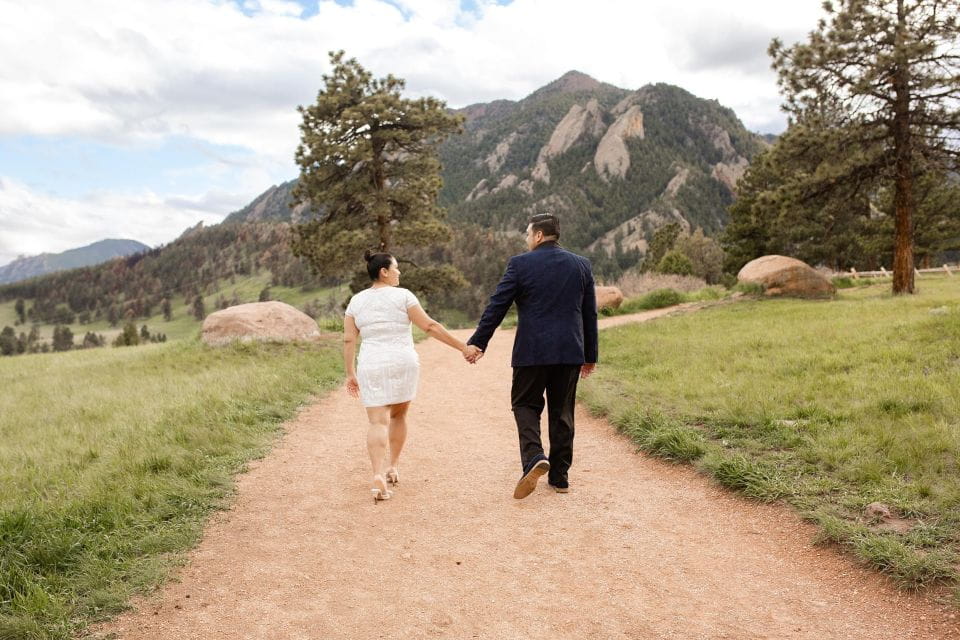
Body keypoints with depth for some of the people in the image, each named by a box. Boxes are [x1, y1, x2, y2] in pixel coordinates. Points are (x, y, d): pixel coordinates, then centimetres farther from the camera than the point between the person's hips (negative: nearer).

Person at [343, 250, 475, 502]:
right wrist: (462, 347, -2)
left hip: (371, 367, 1)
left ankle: (378, 475, -21)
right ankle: (393, 467, 26)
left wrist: (350, 373, 10)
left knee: (378, 422, -3)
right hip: (403, 363, -1)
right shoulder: (402, 296, -3)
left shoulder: (356, 301, 7)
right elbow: (430, 326, -7)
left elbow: (349, 340, 4)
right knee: (398, 416, 19)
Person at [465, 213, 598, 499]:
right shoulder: (581, 265, 7)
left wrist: (478, 342, 3)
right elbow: (590, 314, 10)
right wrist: (590, 355, 17)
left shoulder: (520, 264, -4)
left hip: (532, 351, -3)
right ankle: (559, 476, 17)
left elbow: (496, 306, -5)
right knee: (562, 411, 12)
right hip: (570, 351, 4)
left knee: (525, 404, 11)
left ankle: (533, 457, -13)